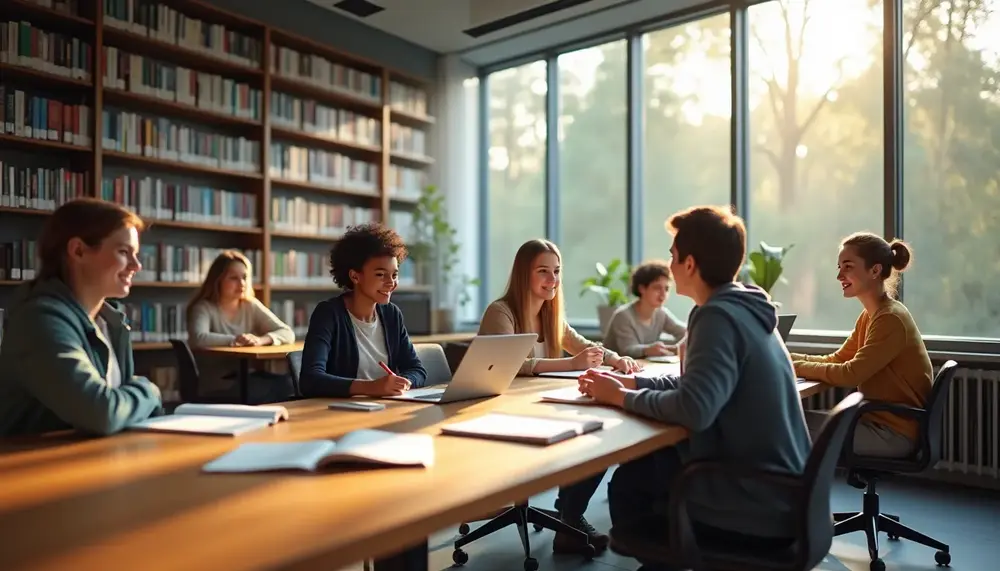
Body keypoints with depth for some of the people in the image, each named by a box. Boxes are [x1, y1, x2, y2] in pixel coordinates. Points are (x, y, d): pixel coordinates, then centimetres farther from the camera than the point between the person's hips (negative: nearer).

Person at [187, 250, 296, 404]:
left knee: (291, 384, -26)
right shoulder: (203, 308, -4)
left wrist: (261, 340, -19)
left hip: (247, 376, 5)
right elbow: (198, 339, -25)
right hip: (215, 384, -5)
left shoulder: (252, 306, 9)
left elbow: (288, 333, -1)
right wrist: (234, 341, -31)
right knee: (282, 386, -29)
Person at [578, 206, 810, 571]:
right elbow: (694, 384, 14)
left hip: (759, 507, -8)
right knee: (646, 464, 15)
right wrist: (627, 383, 5)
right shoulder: (743, 309, 8)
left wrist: (621, 398, -16)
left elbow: (693, 409, -32)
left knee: (629, 483, 3)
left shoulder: (719, 316, -21)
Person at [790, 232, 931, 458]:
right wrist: (789, 358, -3)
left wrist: (797, 367, -17)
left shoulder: (891, 319, -20)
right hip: (881, 422, 8)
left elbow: (851, 374, -24)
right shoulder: (870, 315, 10)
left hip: (894, 433, -8)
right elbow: (836, 360, 9)